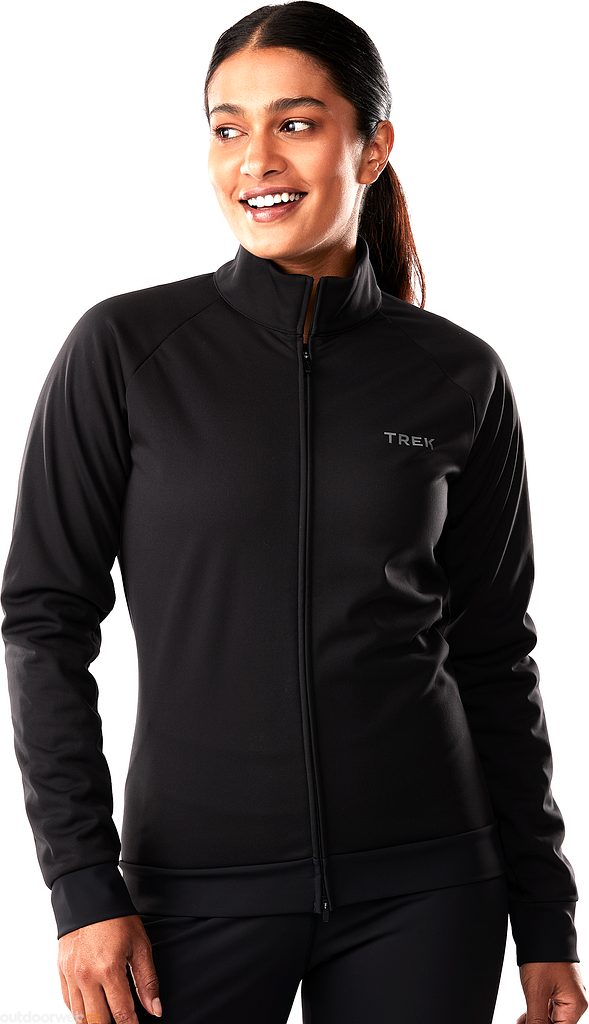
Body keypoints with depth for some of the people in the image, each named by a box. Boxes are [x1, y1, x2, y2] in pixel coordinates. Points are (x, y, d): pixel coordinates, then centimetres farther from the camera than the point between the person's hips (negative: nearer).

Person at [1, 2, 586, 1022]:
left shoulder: (459, 377, 2)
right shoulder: (125, 348, -4)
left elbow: (492, 652, 7)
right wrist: (83, 885, -8)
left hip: (421, 884, 2)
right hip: (200, 881, -1)